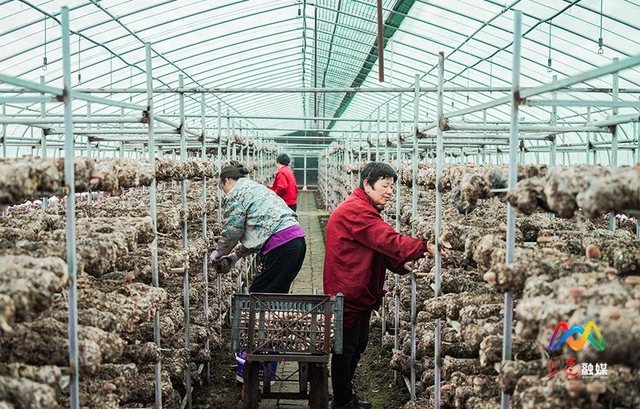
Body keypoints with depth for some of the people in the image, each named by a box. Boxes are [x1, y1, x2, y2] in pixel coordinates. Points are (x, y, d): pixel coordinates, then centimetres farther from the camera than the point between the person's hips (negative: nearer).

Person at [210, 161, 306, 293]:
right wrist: (238, 254, 30)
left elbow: (231, 231, 0)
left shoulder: (235, 194, 1)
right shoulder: (256, 187, 29)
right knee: (277, 294, 15)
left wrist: (218, 253, 16)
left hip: (280, 245, -9)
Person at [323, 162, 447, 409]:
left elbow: (379, 248, 14)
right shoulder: (356, 210, -20)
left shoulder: (365, 210, 17)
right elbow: (387, 240, -29)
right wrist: (425, 248, -33)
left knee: (356, 346, 20)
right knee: (346, 349, 0)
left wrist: (401, 264, -2)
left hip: (360, 293, 11)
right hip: (348, 294, -11)